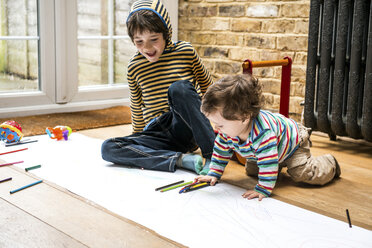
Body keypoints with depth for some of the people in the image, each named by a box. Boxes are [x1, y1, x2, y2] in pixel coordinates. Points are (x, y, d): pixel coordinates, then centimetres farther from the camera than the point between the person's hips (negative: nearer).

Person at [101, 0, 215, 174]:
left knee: (179, 88, -31)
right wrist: (138, 139, 25)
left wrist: (199, 112, 7)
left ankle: (212, 154, -27)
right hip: (158, 135, 3)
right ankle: (180, 159, -28)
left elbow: (206, 83, 13)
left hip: (185, 128, -3)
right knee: (108, 148, -20)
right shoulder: (134, 67, 4)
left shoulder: (185, 51, -2)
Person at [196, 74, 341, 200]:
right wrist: (214, 174, -10)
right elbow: (221, 151, -8)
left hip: (293, 141, -8)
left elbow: (268, 163, -48)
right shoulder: (228, 129, -24)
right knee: (251, 171, 18)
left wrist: (263, 189, -47)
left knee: (303, 174, -18)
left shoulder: (263, 132, -50)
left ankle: (329, 163, 12)